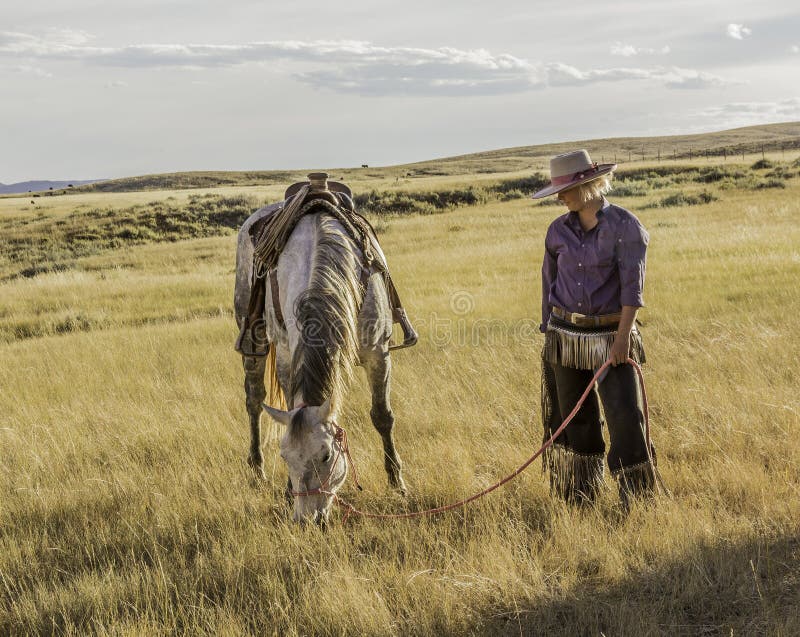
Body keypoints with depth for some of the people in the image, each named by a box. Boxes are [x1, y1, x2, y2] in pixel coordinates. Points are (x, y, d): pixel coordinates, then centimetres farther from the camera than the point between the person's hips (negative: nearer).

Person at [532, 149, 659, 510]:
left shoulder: (625, 226, -9)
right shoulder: (558, 230, 4)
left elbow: (632, 283, -15)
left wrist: (623, 336, -22)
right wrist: (548, 332, 14)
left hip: (610, 335, -4)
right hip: (565, 335, 4)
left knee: (625, 415, -9)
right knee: (574, 417, 10)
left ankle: (637, 500, 1)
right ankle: (581, 497, 23)